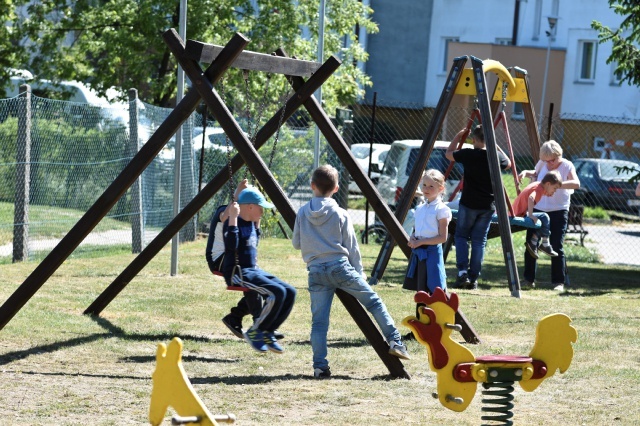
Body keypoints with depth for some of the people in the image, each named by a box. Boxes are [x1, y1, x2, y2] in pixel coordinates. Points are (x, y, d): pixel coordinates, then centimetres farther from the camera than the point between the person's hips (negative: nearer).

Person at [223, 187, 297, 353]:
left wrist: (257, 222, 24)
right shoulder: (233, 222, -11)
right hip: (237, 272, -9)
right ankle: (255, 332, -11)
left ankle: (267, 333, 1)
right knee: (277, 292, -27)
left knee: (290, 292, -8)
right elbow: (231, 245, -27)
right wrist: (233, 218, -26)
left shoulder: (250, 223, 15)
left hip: (254, 270, 9)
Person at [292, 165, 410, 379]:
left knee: (319, 321, 2)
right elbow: (351, 247, 3)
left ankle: (320, 367, -4)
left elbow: (296, 243, 13)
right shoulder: (340, 214, 0)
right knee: (374, 302, 10)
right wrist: (359, 272, 14)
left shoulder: (302, 213, 3)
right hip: (340, 266, -2)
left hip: (316, 271, 2)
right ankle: (395, 342, 4)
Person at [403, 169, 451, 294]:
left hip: (432, 252, -7)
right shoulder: (420, 209, 12)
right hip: (418, 253, 7)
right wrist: (412, 238, -2)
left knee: (435, 289, -9)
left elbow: (442, 237, -13)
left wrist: (420, 242, -16)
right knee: (420, 289, 11)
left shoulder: (441, 210, -9)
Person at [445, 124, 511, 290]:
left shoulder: (468, 154, -12)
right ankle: (473, 278, 5)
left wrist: (459, 136, 17)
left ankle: (462, 272, -5)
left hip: (468, 203, -3)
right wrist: (496, 146, 22)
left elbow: (448, 154, 8)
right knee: (479, 240, 8)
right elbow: (508, 164, 21)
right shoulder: (496, 156, -3)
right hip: (487, 206, 3)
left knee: (461, 236, 12)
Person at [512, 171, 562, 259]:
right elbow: (531, 198, -37)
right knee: (544, 217, -15)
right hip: (520, 215, -10)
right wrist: (531, 215, -35)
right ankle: (545, 245, -5)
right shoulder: (539, 189, -17)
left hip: (516, 213, 10)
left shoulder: (537, 184, 10)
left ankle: (533, 243, 21)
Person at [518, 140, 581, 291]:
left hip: (558, 211, -5)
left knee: (556, 247, -6)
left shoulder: (567, 166, -11)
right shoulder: (542, 164, 2)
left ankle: (559, 281, 2)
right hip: (538, 209, 5)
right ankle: (529, 279, 17)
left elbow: (576, 183, -27)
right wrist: (526, 173, 2)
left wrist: (558, 184, -40)